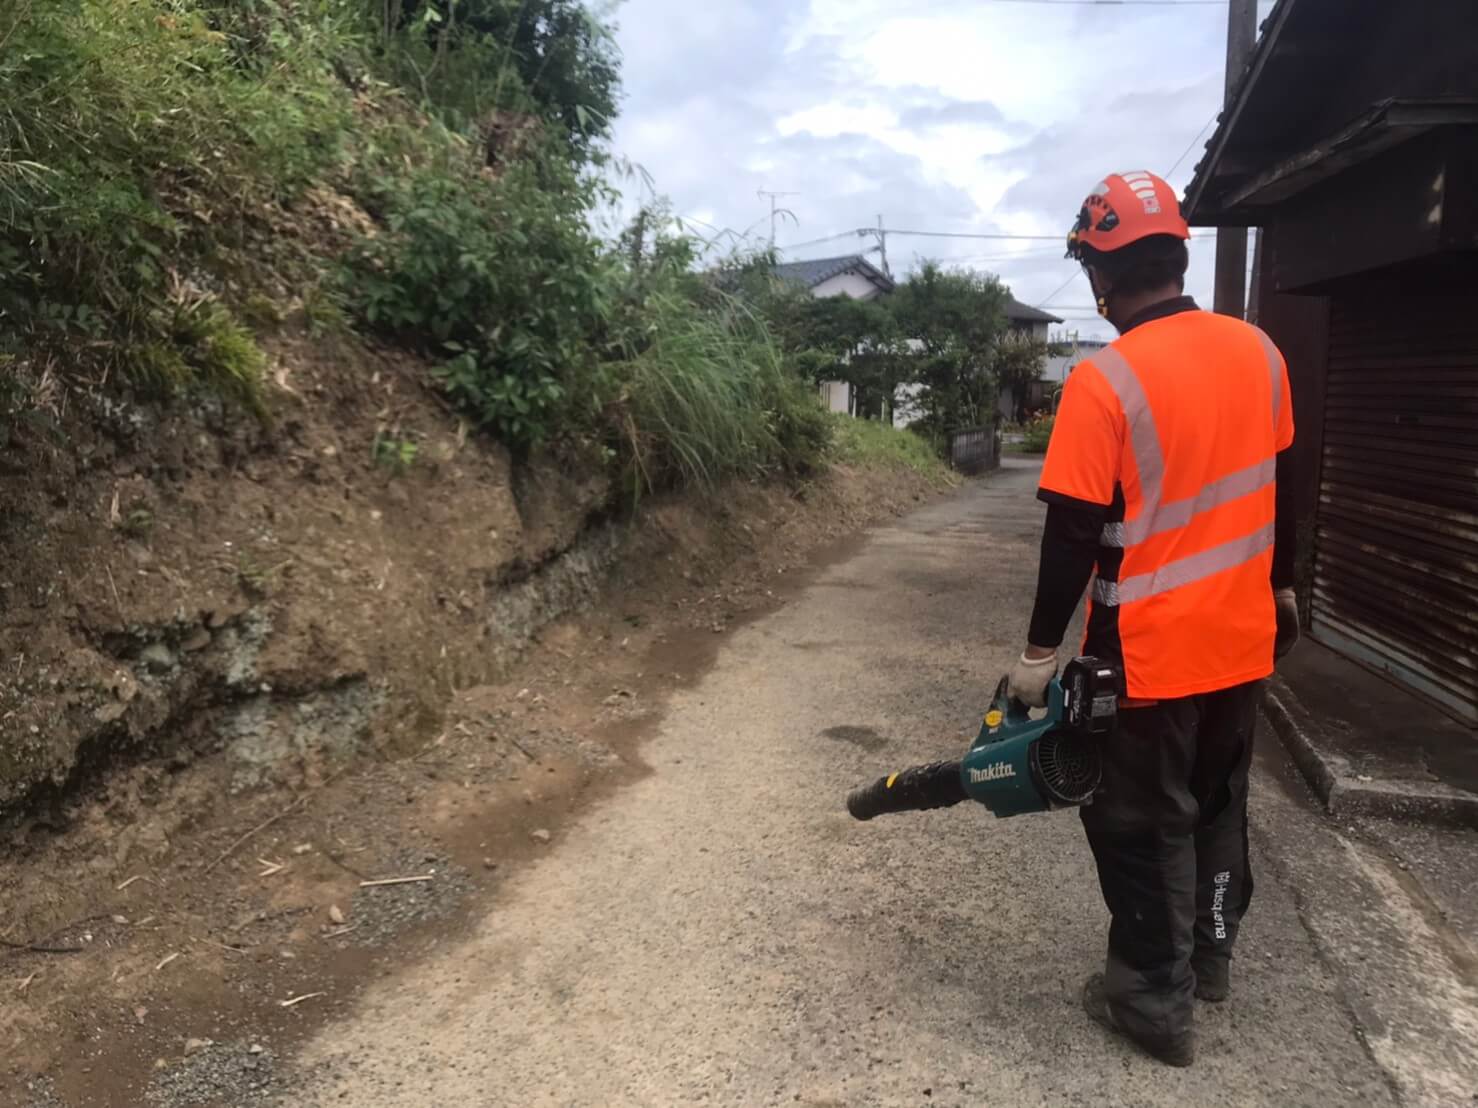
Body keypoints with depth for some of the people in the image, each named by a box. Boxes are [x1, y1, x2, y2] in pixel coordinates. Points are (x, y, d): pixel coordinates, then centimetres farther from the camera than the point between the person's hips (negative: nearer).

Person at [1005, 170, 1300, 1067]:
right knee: (1219, 804, 23)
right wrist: (1281, 589, 24)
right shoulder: (1257, 351, -1)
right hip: (1241, 639, 6)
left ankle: (1157, 1000, 23)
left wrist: (1042, 650, -10)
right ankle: (1213, 954, 41)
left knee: (1145, 826, 10)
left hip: (1152, 653, -6)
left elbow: (1075, 534, -19)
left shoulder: (1104, 382, -21)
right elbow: (1278, 488, 10)